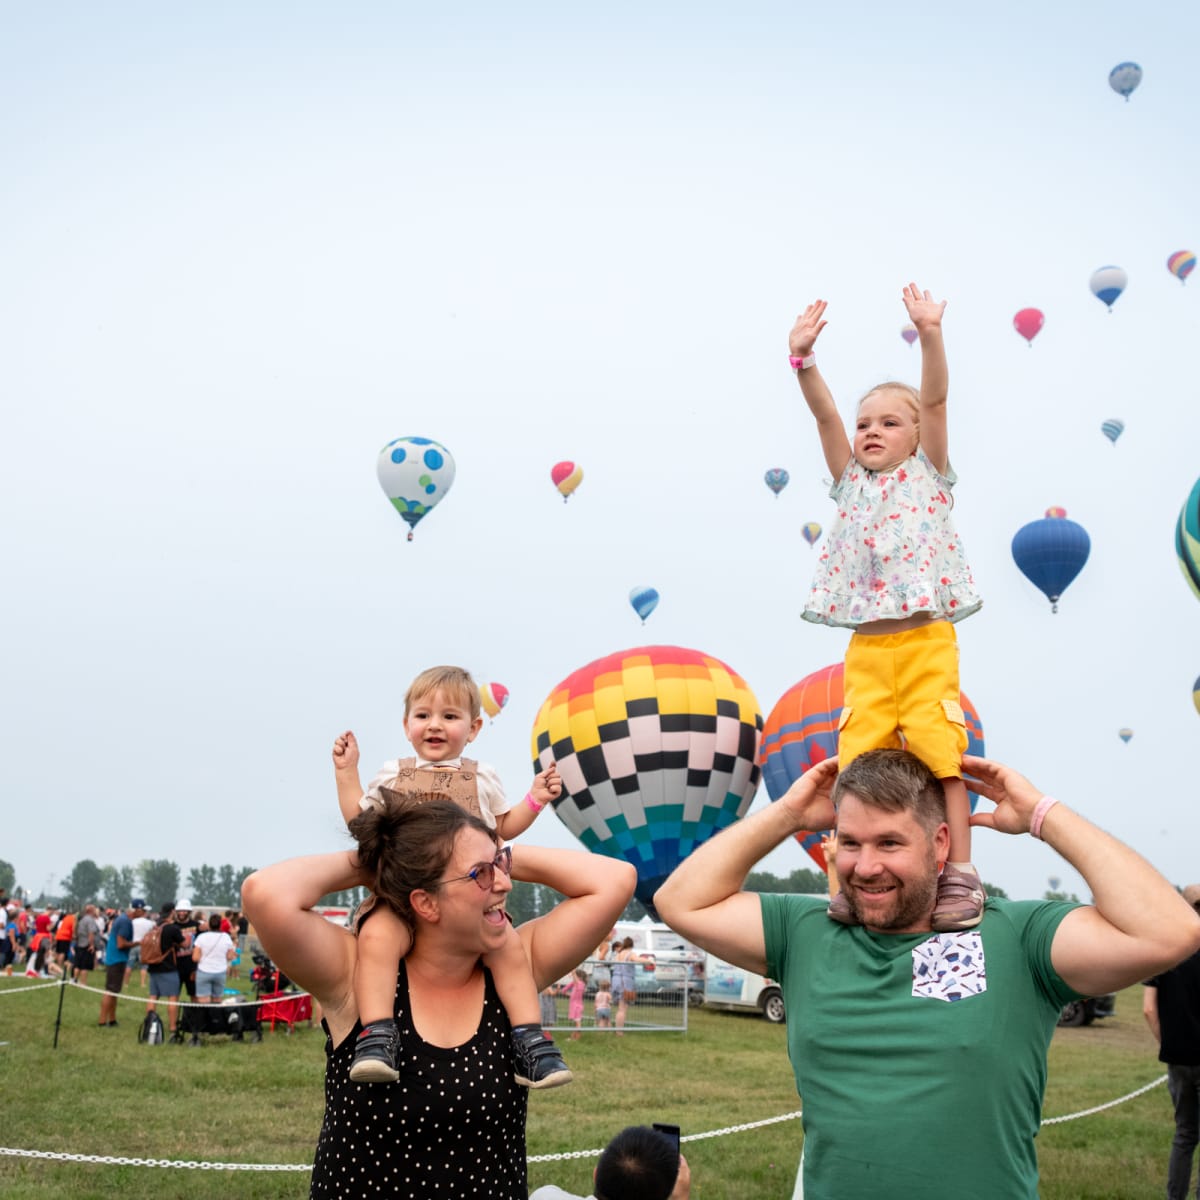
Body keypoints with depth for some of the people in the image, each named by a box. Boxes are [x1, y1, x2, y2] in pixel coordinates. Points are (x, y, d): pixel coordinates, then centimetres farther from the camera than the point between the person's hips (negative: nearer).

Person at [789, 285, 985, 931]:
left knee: (939, 752, -8)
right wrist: (803, 358, -8)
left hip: (927, 643, -3)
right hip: (866, 648, 3)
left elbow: (934, 401, -3)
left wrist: (929, 334, -15)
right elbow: (824, 415, 5)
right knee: (860, 758, -2)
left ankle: (959, 873, -4)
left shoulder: (928, 474, 10)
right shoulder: (851, 482, 17)